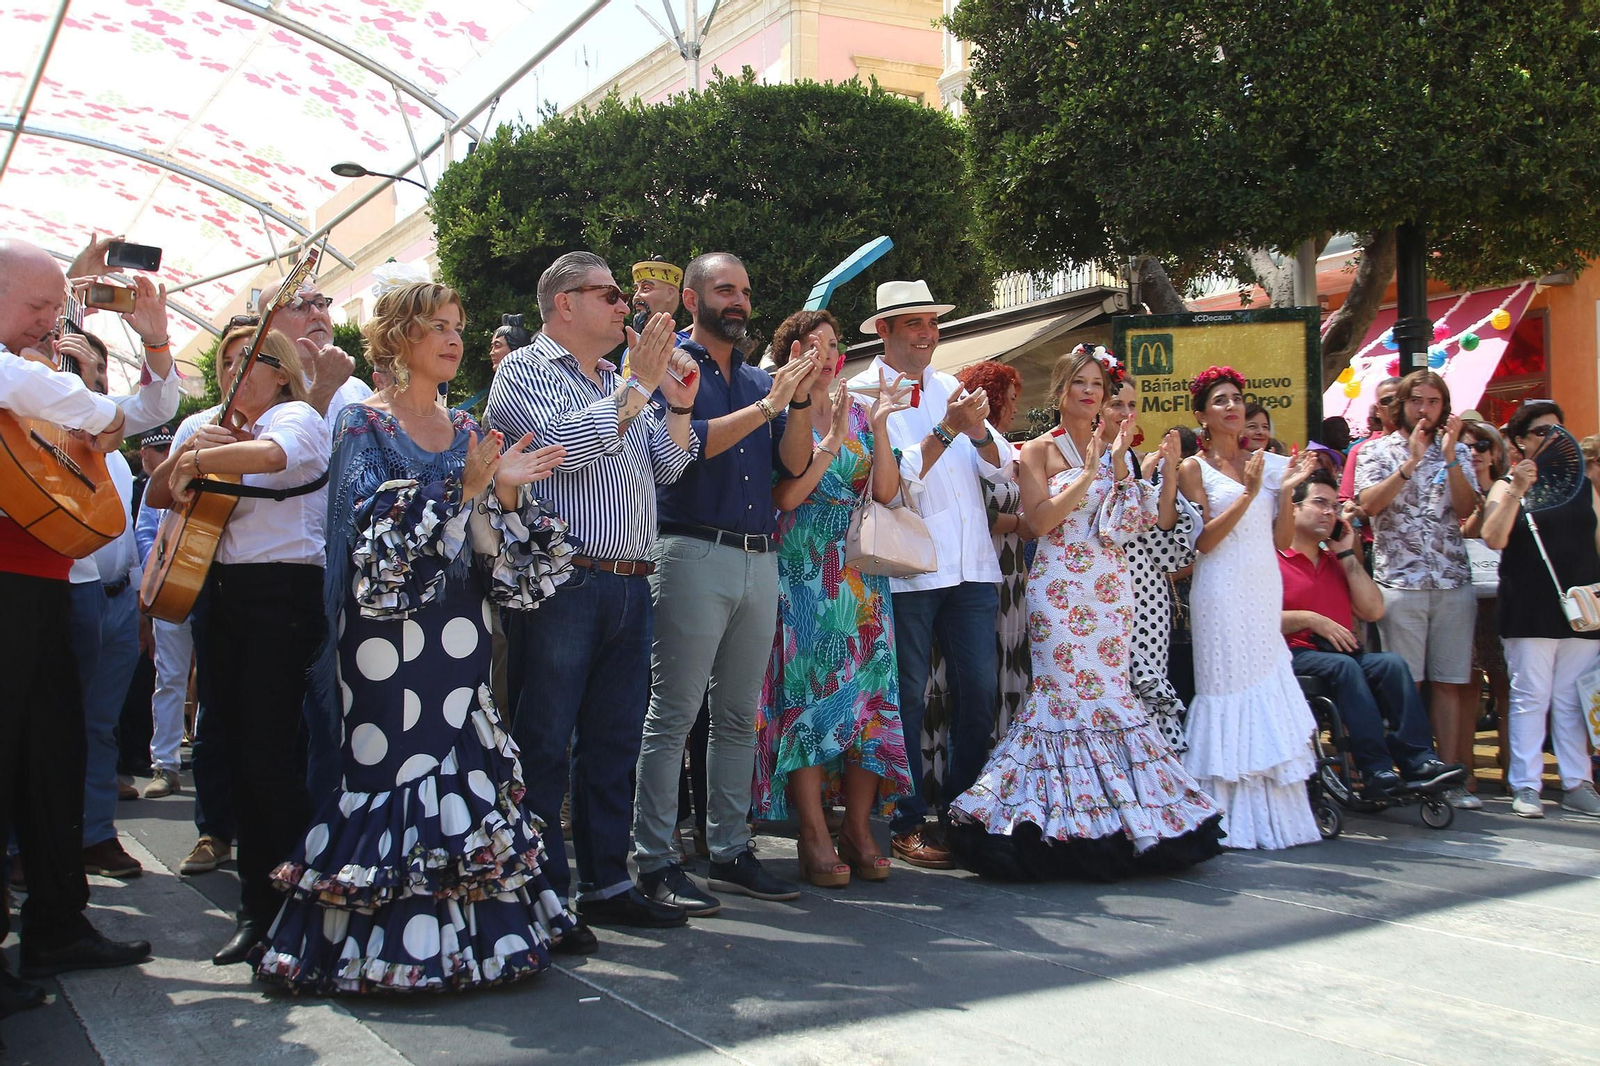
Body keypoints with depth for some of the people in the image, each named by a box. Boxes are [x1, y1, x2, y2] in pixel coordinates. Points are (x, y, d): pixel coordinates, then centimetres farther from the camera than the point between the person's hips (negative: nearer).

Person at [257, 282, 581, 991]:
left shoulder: (467, 431, 14)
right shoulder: (365, 426, -1)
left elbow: (493, 544, 9)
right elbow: (373, 528, -15)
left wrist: (508, 491, -11)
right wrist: (462, 487, -22)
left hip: (458, 626, 5)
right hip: (388, 625, -5)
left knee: (463, 767, 4)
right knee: (393, 767, -5)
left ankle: (463, 932, 11)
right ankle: (382, 943, 5)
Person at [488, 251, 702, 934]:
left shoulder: (624, 385, 21)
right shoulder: (525, 371, 0)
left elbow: (669, 467, 19)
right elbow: (568, 443, -16)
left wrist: (680, 406, 4)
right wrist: (639, 385, -10)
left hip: (630, 588, 8)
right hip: (561, 586, -7)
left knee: (614, 744, 12)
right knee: (545, 745, -3)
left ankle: (608, 884, 21)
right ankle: (546, 898, 4)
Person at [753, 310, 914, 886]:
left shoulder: (858, 413, 12)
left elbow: (885, 491, 3)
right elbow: (784, 497, -12)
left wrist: (879, 425, -6)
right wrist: (831, 441, -16)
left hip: (861, 575, 4)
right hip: (804, 574, -4)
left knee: (868, 690, 1)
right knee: (809, 692, -6)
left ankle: (858, 829, 8)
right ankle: (815, 835, 0)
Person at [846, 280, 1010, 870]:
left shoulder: (951, 388, 16)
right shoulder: (863, 393, -1)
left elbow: (1003, 467, 9)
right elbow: (892, 479, -12)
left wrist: (977, 429, -9)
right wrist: (947, 429, -17)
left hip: (972, 567, 5)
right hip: (907, 570, -5)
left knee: (980, 690, 6)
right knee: (907, 697, 2)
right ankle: (908, 822, 13)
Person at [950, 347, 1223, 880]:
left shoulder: (1115, 451, 15)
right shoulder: (1040, 450, 1)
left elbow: (1131, 523, 5)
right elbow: (1040, 519, -11)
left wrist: (1119, 464, -5)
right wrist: (1088, 472, -14)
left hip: (1110, 587, 5)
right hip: (1060, 589, -5)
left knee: (1109, 692, 2)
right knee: (1071, 691, -8)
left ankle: (1111, 815, 11)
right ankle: (1068, 820, 1)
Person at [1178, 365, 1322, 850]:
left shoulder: (1266, 464, 14)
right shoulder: (1194, 469, 0)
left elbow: (1283, 539, 10)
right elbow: (1202, 540, -11)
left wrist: (1286, 490, -3)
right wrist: (1247, 494, -17)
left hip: (1265, 590, 5)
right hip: (1223, 592, -5)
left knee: (1268, 692, 5)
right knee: (1231, 691, -5)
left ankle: (1274, 814, 12)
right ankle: (1234, 821, 1)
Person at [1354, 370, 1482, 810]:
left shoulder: (1458, 452, 14)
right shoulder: (1378, 451, 6)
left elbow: (1466, 508, 0)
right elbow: (1369, 504, -10)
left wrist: (1450, 456, -10)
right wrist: (1411, 462, -16)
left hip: (1453, 581, 3)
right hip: (1399, 580, -3)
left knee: (1450, 681, 3)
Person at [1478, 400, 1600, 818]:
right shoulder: (1508, 487, 3)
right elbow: (1493, 539, -12)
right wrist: (1517, 491, -18)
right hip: (1529, 612, -3)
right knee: (1530, 698, -3)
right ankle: (1525, 787, 2)